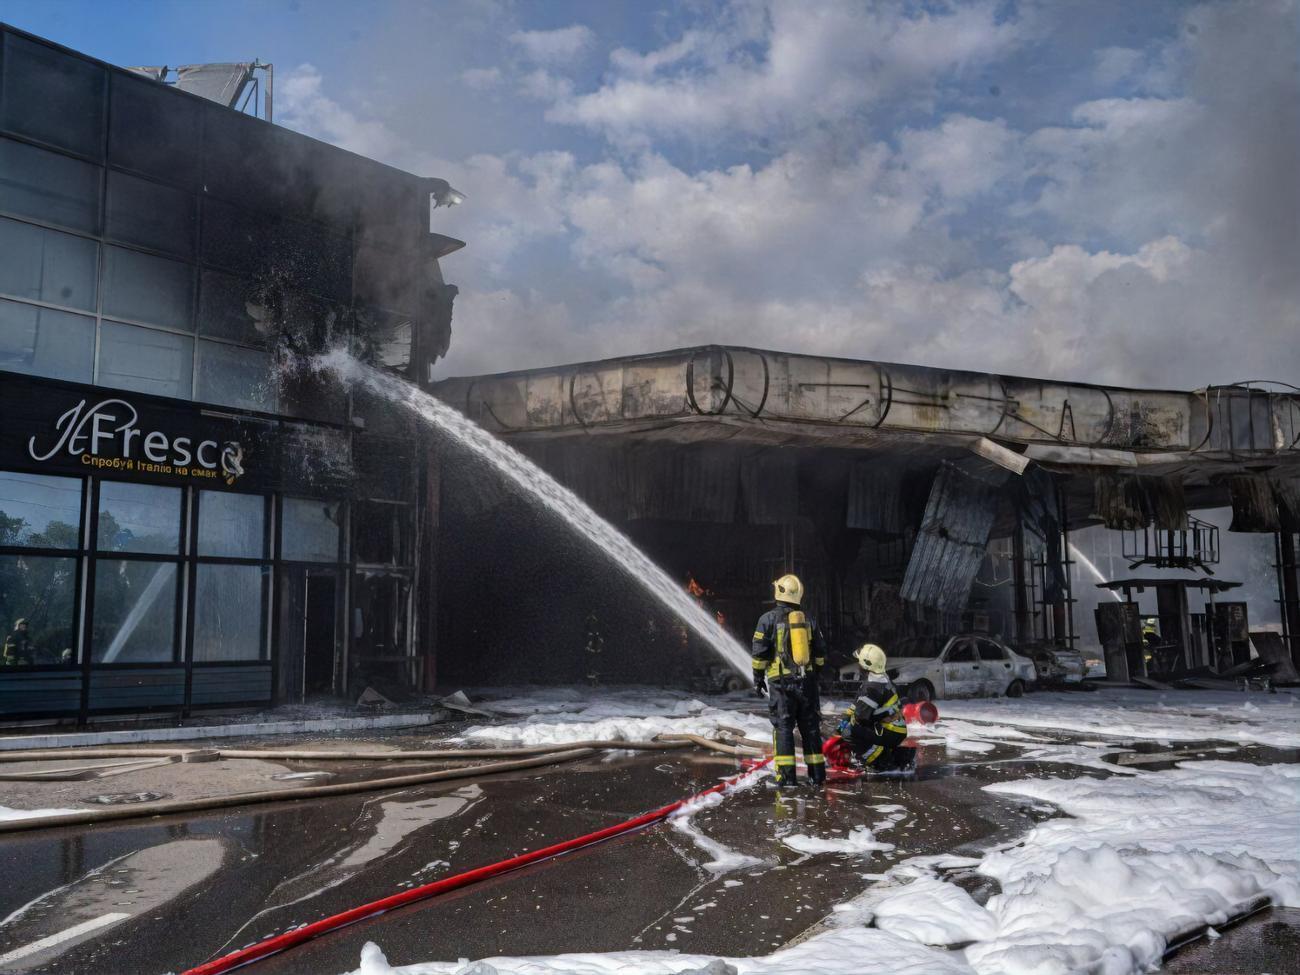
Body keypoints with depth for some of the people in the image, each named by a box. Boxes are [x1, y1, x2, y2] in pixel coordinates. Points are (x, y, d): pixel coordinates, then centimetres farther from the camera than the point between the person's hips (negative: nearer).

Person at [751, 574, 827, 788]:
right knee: (810, 727, 11)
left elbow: (760, 653, -6)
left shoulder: (768, 619, -6)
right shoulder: (809, 621, 8)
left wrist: (758, 678, 4)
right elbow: (820, 654, 13)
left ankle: (786, 775, -5)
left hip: (781, 682, -4)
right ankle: (817, 773, 15)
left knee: (783, 727, 0)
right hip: (806, 682, 4)